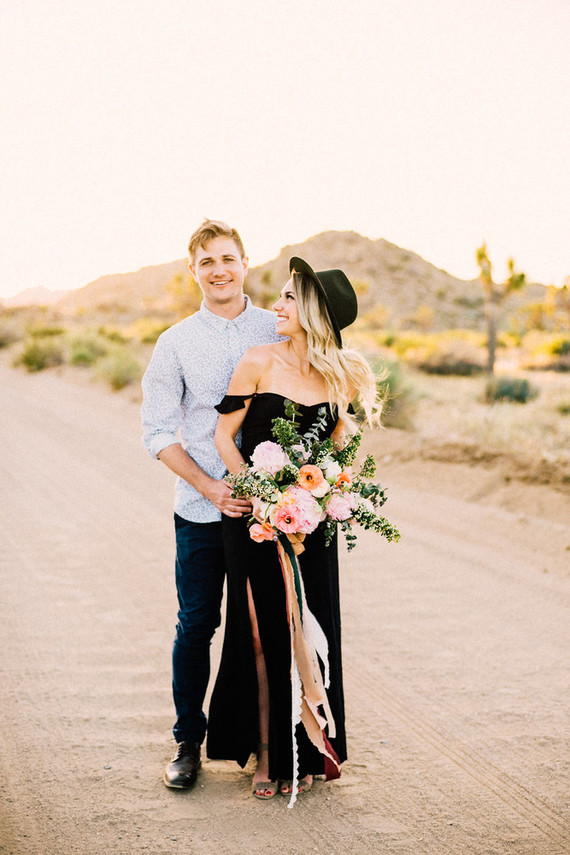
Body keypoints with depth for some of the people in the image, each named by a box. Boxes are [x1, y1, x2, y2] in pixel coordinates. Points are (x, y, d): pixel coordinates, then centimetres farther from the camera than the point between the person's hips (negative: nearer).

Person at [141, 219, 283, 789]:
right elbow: (158, 432, 1)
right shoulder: (176, 344, 2)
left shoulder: (278, 333, 4)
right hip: (202, 511, -1)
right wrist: (210, 488, -12)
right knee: (195, 627, 3)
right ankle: (188, 741, 20)